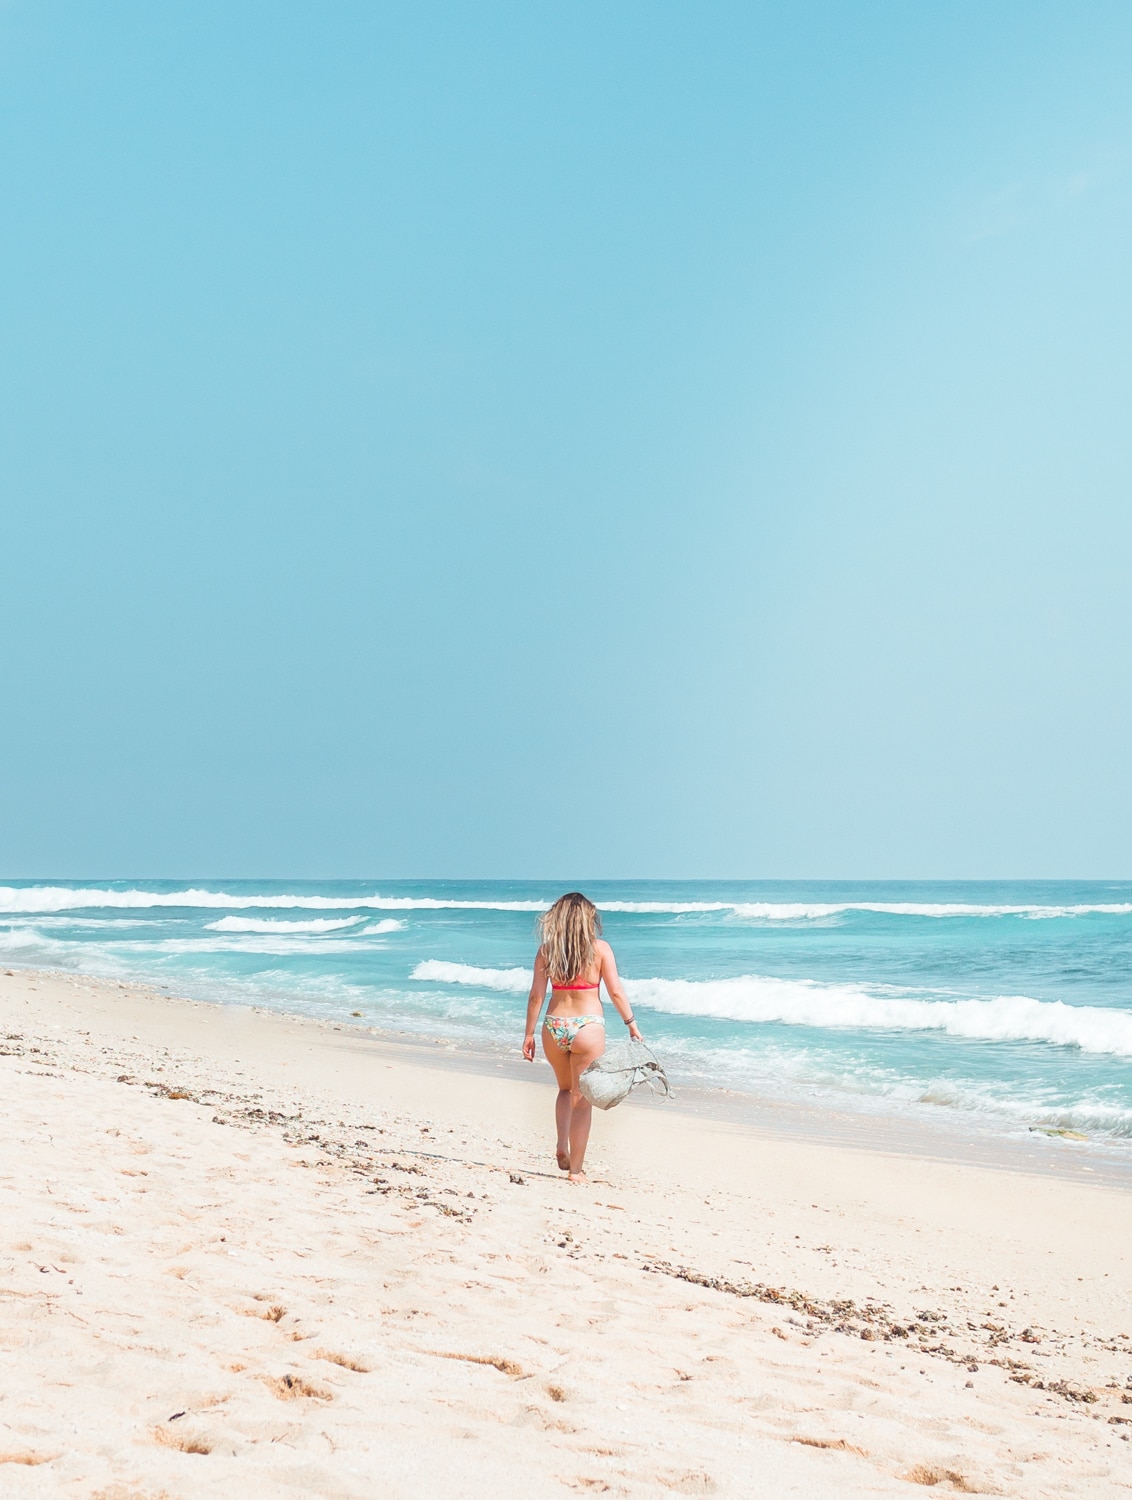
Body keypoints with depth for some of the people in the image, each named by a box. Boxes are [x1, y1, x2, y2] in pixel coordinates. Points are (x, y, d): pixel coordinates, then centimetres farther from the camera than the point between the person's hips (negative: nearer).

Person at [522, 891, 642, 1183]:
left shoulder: (546, 950, 0)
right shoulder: (600, 949, -5)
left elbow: (536, 995, 0)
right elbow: (616, 992, -7)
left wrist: (529, 1034, 7)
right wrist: (632, 1025, 2)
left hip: (554, 1027, 3)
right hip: (588, 1028, -3)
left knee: (566, 1089, 26)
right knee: (581, 1098, 6)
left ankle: (562, 1145, 9)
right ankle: (576, 1168, 8)